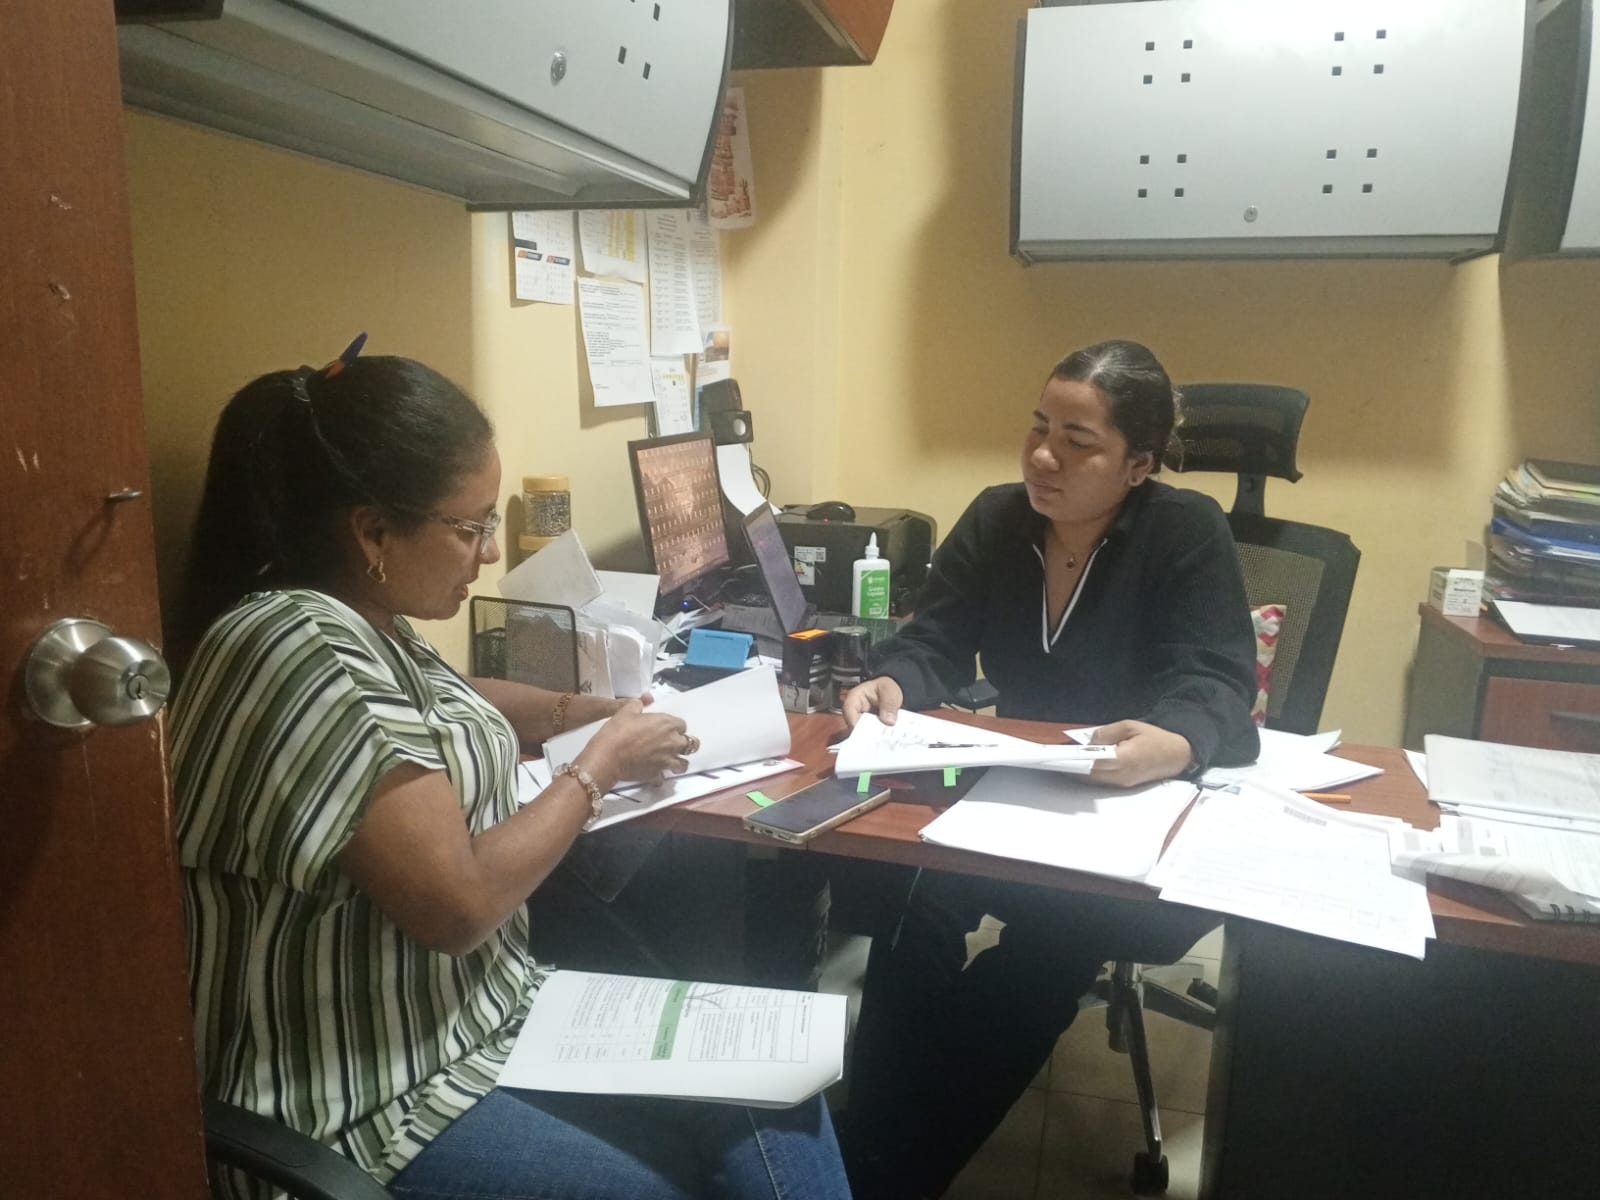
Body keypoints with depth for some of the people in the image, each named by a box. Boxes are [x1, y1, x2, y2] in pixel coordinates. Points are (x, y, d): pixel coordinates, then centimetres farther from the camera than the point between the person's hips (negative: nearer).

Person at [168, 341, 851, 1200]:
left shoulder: (362, 624, 3)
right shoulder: (302, 655, -26)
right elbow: (459, 903, -27)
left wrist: (589, 710, 11)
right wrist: (600, 765, -12)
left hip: (486, 1018, 9)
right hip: (374, 1104, -9)